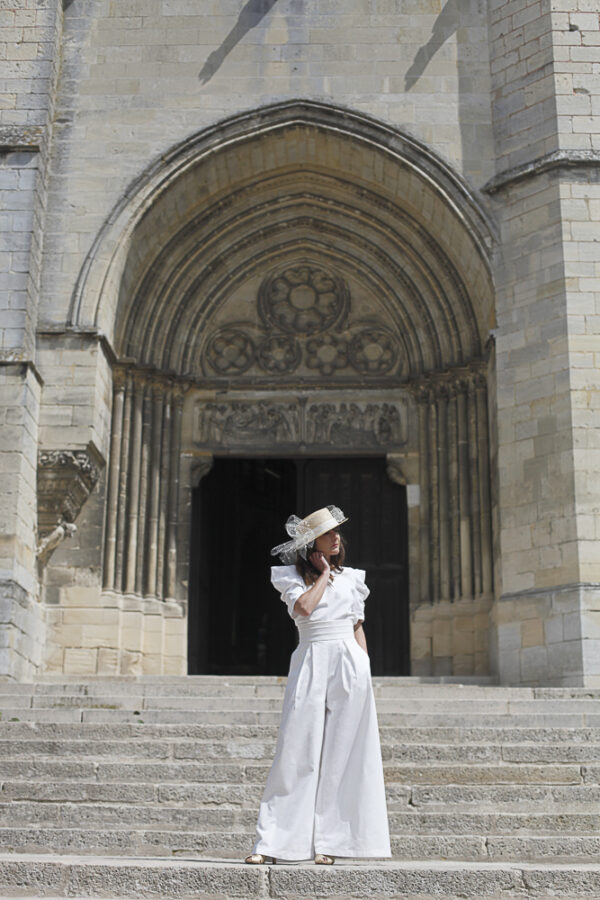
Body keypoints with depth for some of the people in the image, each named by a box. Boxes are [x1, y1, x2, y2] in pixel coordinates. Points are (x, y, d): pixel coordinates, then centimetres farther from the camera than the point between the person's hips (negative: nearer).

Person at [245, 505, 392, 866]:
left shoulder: (351, 577, 15)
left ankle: (327, 843, 6)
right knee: (297, 752, -6)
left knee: (340, 755, 0)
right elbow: (304, 607, -13)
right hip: (310, 666, -2)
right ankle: (271, 843, -1)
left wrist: (366, 673, 7)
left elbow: (358, 628, 15)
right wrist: (324, 573, 0)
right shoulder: (293, 577, 7)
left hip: (350, 664, 2)